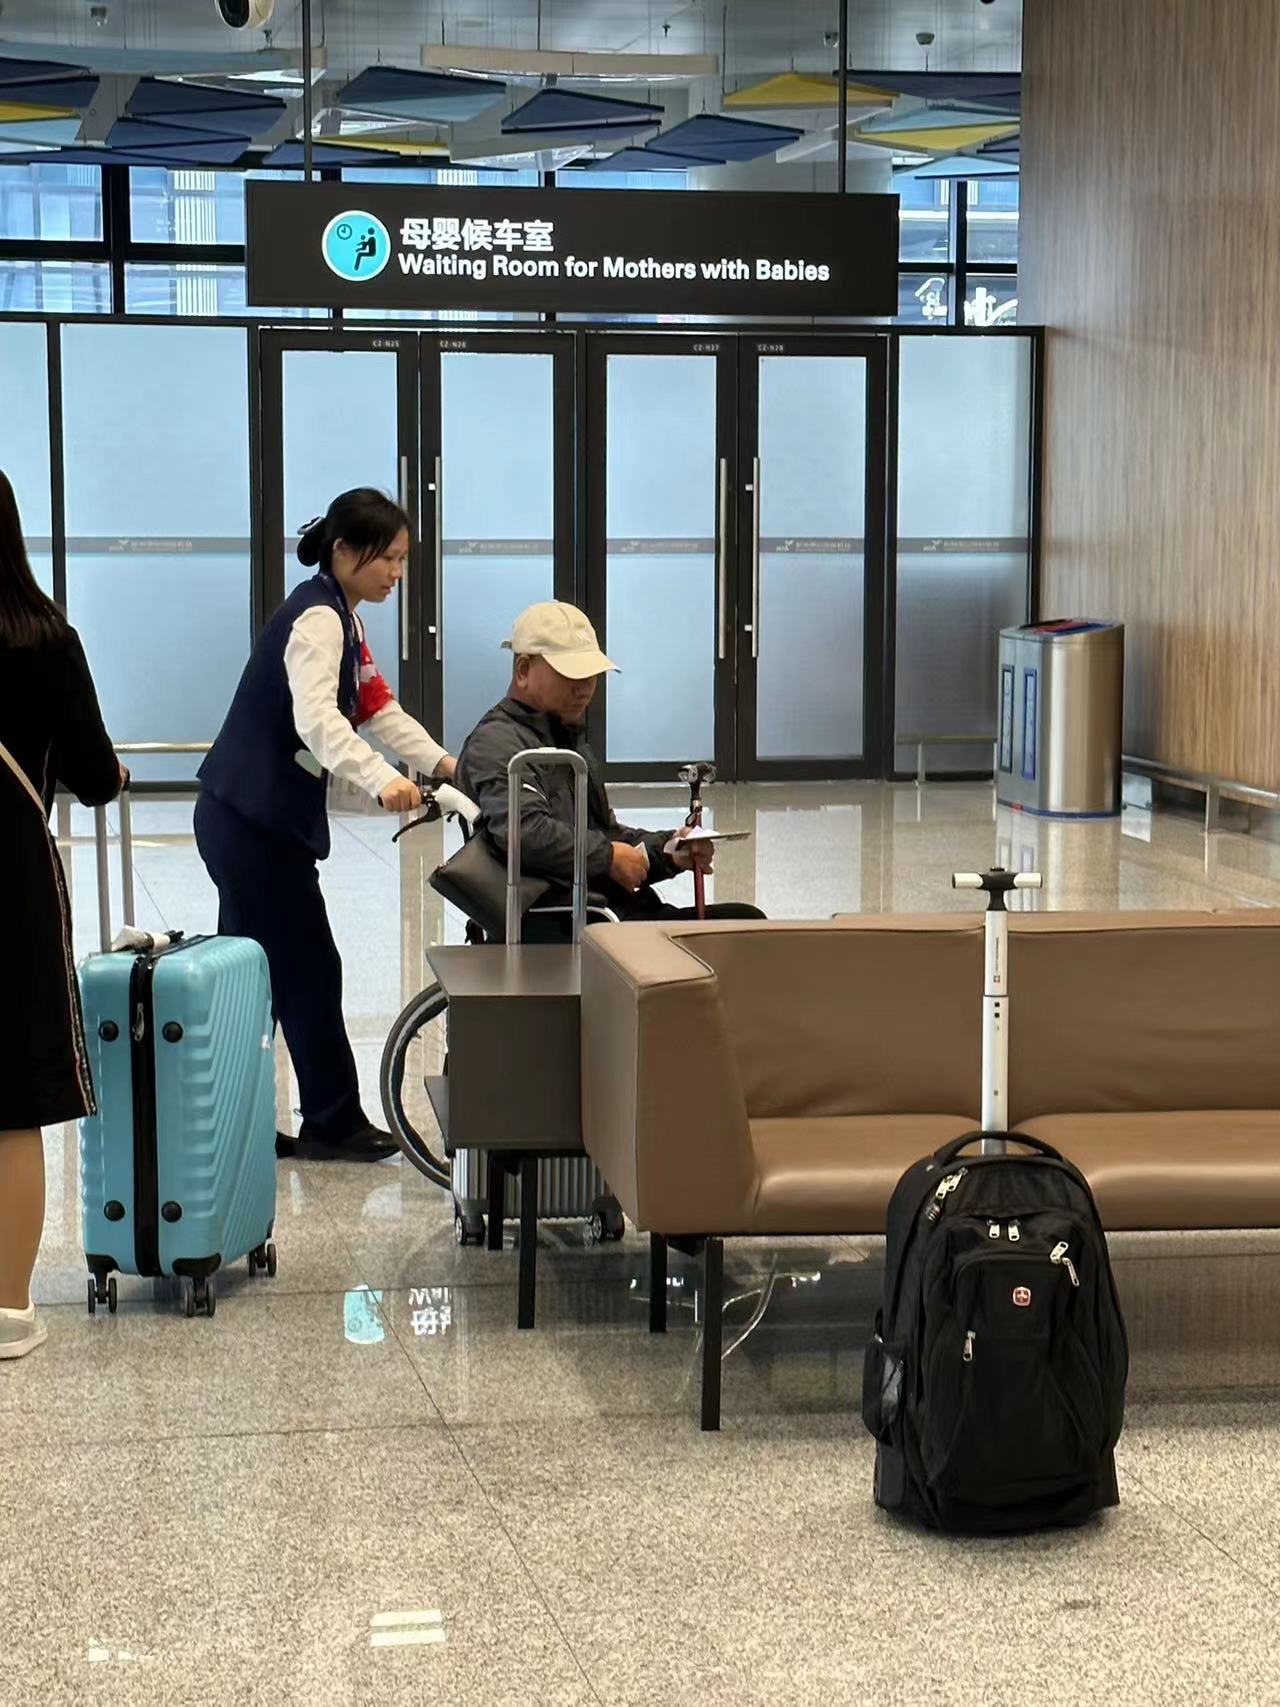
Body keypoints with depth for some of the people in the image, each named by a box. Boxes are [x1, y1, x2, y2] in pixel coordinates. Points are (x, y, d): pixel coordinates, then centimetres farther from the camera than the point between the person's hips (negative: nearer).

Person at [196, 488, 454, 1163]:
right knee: (308, 969, -2)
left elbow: (378, 710, 17)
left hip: (250, 820, 10)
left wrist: (441, 762, 5)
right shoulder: (317, 619, -17)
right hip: (253, 822, -10)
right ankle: (334, 1123, 7)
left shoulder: (339, 619, 16)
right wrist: (381, 780, -44)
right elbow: (315, 717, -32)